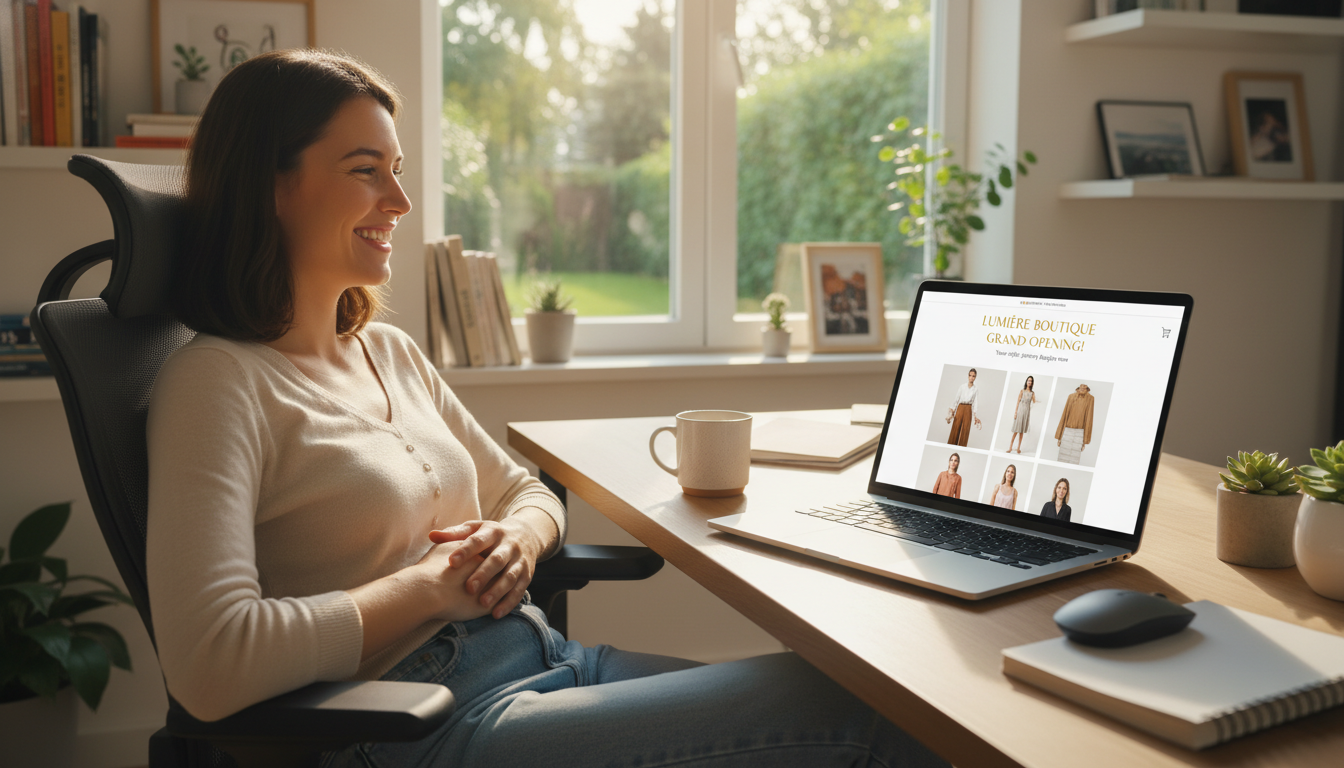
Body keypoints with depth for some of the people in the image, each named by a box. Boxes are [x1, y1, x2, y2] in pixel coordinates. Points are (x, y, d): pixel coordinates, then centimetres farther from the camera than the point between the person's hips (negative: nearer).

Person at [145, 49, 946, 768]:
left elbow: (530, 495, 22)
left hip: (544, 656, 8)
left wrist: (516, 541, -2)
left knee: (878, 703, -5)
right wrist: (429, 587, -14)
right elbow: (210, 663, -21)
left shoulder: (390, 352, 14)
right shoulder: (220, 382, -9)